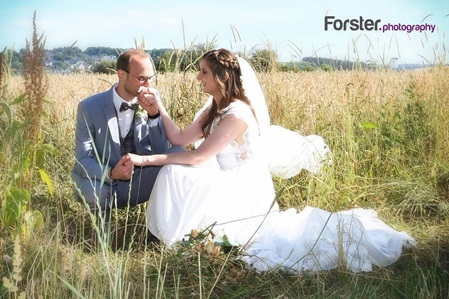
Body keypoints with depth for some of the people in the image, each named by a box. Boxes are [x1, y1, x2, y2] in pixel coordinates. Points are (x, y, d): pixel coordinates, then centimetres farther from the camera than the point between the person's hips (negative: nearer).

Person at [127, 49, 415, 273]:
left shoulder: (237, 113, -20)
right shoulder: (215, 110, 9)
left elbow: (198, 156, -23)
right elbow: (179, 138, 7)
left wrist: (146, 159, -22)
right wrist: (159, 106, 0)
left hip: (244, 191, -10)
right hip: (234, 188, 10)